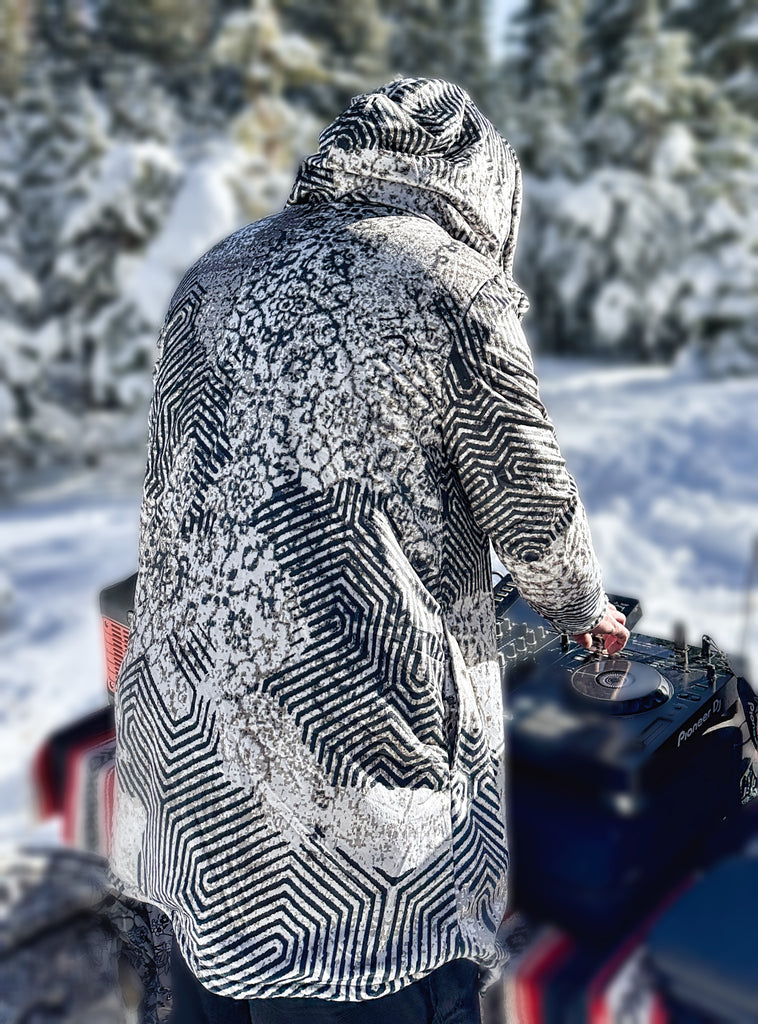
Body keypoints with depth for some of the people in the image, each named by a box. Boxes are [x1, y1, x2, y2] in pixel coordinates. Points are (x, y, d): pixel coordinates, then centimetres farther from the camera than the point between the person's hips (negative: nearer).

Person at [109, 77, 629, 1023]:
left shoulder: (216, 273, 11)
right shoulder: (448, 282, -7)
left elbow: (179, 481, 14)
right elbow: (529, 497, -2)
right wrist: (583, 607, 18)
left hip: (186, 720, 7)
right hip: (355, 722, -6)